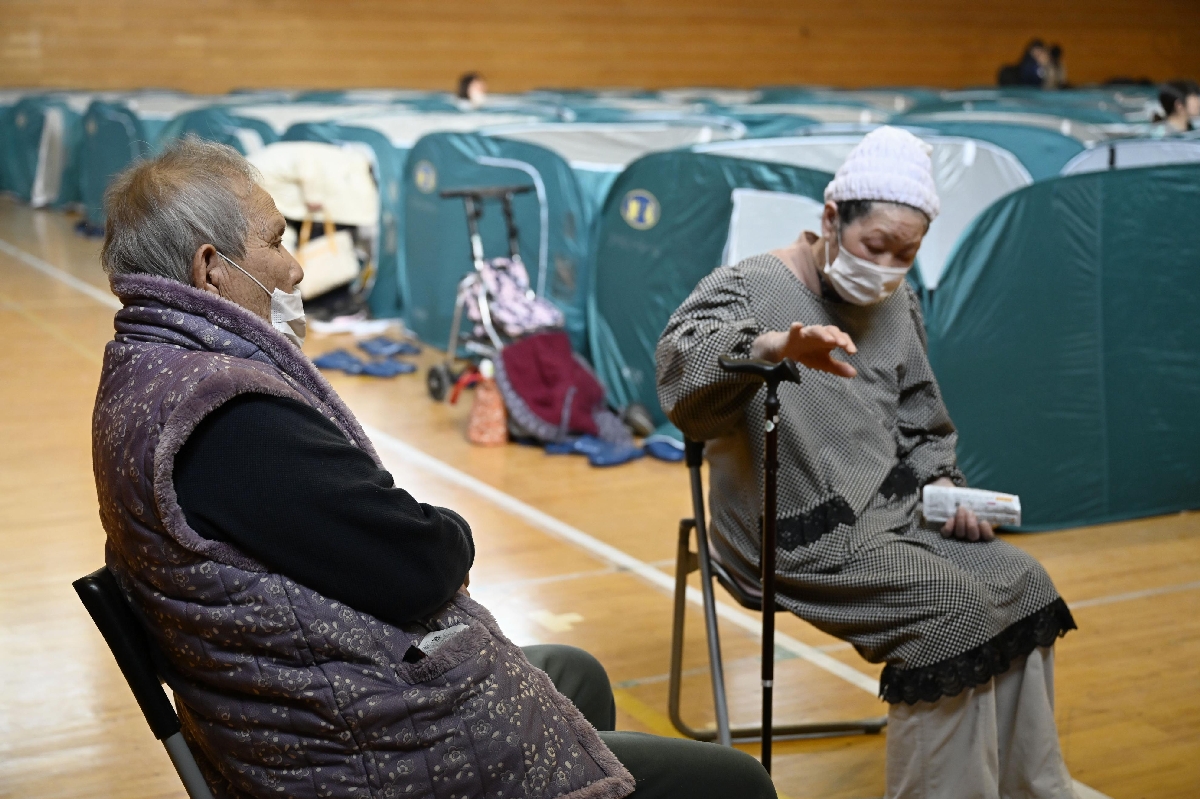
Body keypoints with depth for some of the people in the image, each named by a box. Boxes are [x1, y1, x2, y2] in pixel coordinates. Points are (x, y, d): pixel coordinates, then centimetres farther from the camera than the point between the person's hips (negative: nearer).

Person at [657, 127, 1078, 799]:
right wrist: (778, 345, -51)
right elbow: (685, 355, -32)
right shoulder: (750, 288, -10)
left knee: (1021, 581, -8)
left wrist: (942, 483, 2)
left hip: (891, 507, 8)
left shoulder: (896, 303, 12)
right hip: (803, 534, -7)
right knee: (951, 606, -23)